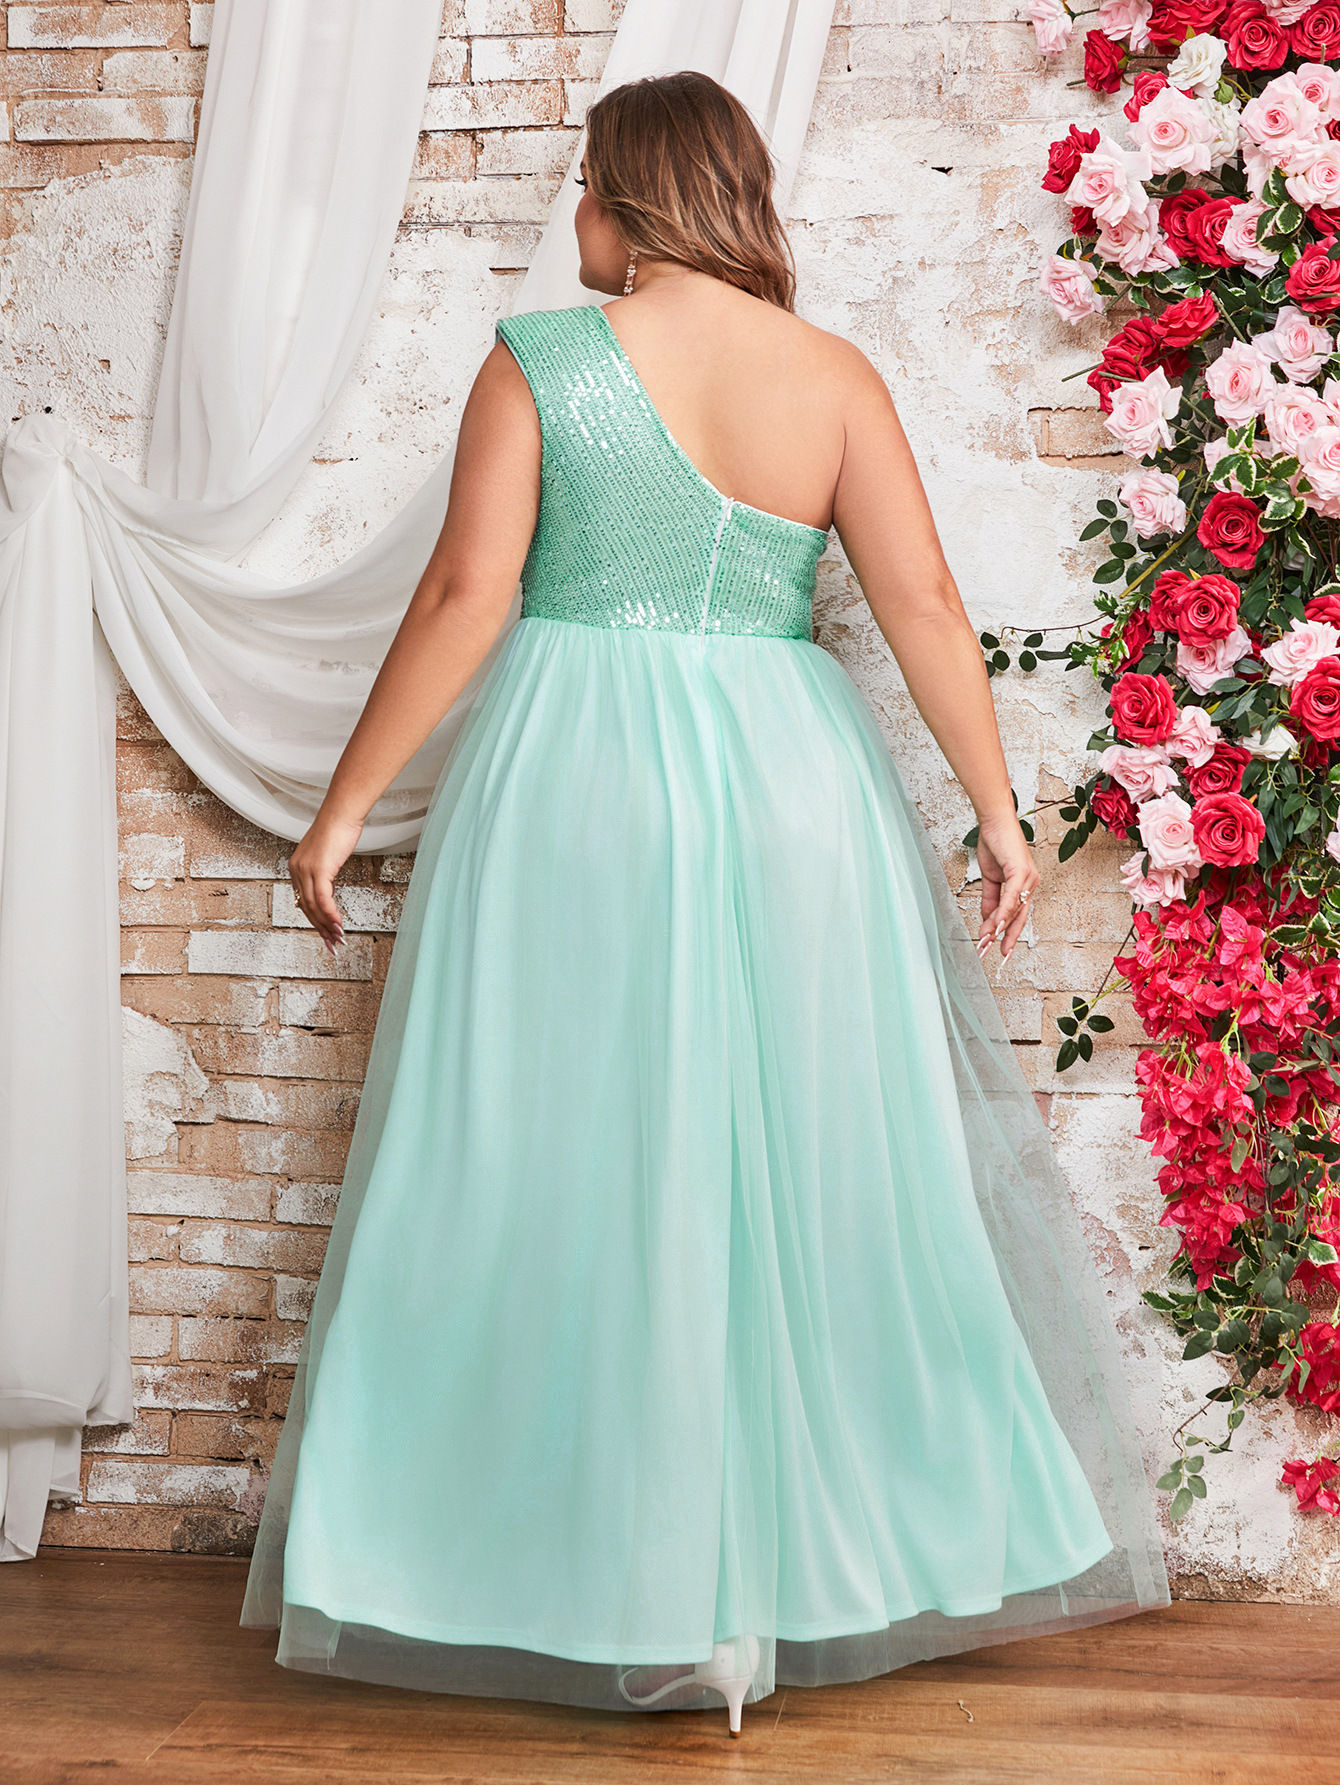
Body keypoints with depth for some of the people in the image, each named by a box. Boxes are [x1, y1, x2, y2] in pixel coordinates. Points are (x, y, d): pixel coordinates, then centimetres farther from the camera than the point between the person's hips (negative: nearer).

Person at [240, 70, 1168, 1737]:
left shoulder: (538, 362, -3)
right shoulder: (834, 376, 4)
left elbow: (464, 596, -8)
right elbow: (922, 601, -2)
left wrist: (347, 802, -1)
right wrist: (997, 808, 5)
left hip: (575, 792, -2)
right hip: (791, 788, 3)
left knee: (582, 1170, 6)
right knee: (824, 1162, 13)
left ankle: (626, 1588, 12)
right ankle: (832, 1558, 23)